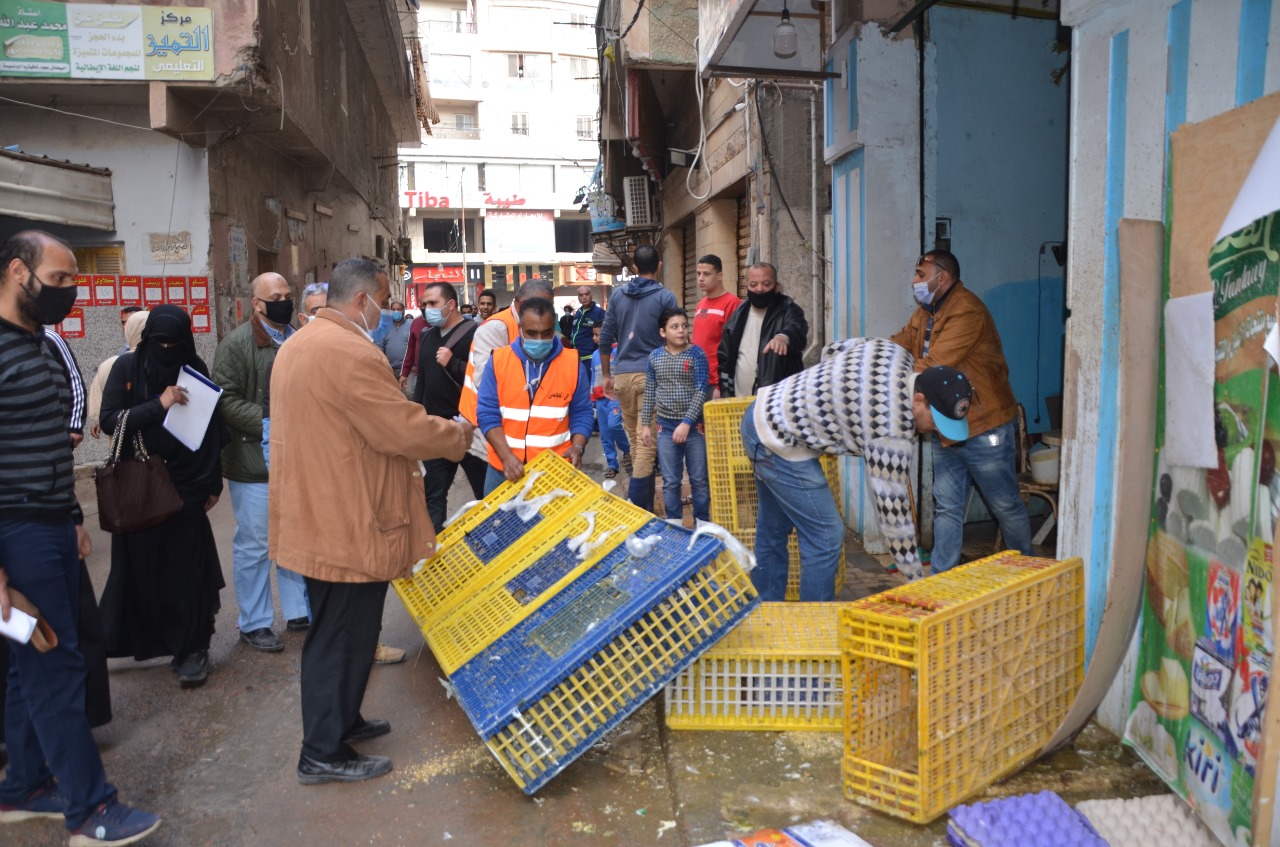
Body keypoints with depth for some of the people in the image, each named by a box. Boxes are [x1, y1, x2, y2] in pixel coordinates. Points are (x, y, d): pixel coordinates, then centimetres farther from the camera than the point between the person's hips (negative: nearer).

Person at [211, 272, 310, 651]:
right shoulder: (237, 343, -8)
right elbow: (227, 401, -15)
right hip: (255, 463, -6)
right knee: (254, 544, 2)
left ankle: (299, 611, 28)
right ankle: (254, 624, 16)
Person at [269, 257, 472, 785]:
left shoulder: (298, 345, 12)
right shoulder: (352, 354, -23)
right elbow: (406, 430, -22)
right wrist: (458, 434, -5)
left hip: (316, 517, 11)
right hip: (348, 525, -10)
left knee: (337, 631, 22)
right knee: (343, 637, 3)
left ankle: (341, 720, 37)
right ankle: (323, 755, 15)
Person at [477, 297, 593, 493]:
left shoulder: (572, 363, -2)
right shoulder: (498, 360, -3)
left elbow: (581, 413, 4)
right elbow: (488, 414, -4)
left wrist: (577, 447, -14)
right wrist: (506, 456, -16)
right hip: (505, 469, 1)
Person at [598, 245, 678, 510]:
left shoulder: (618, 296, 9)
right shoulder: (665, 297, -3)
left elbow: (605, 338, 10)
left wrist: (606, 375, 19)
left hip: (623, 375, 4)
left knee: (635, 439, 15)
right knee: (646, 442, -5)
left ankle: (644, 500, 26)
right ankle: (638, 506, -9)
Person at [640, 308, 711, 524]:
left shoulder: (696, 354, -6)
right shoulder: (655, 357, 3)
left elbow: (702, 391, -11)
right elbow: (649, 392, 9)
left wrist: (687, 422, -17)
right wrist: (645, 424, 8)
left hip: (694, 424, -2)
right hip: (666, 426, 2)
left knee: (699, 479, 6)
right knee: (670, 481, 8)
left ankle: (702, 522, 20)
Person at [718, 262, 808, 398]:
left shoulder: (788, 311, -3)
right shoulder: (737, 316, 11)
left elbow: (796, 330, -27)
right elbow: (724, 357, 16)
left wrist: (784, 337, -50)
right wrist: (726, 392, 6)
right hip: (740, 403, 5)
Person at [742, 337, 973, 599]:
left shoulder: (892, 352, -4)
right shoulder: (890, 430, -27)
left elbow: (833, 349, 14)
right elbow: (892, 510, -22)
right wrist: (916, 581, -14)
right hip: (779, 441, -10)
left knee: (772, 531, 19)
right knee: (825, 537, -4)